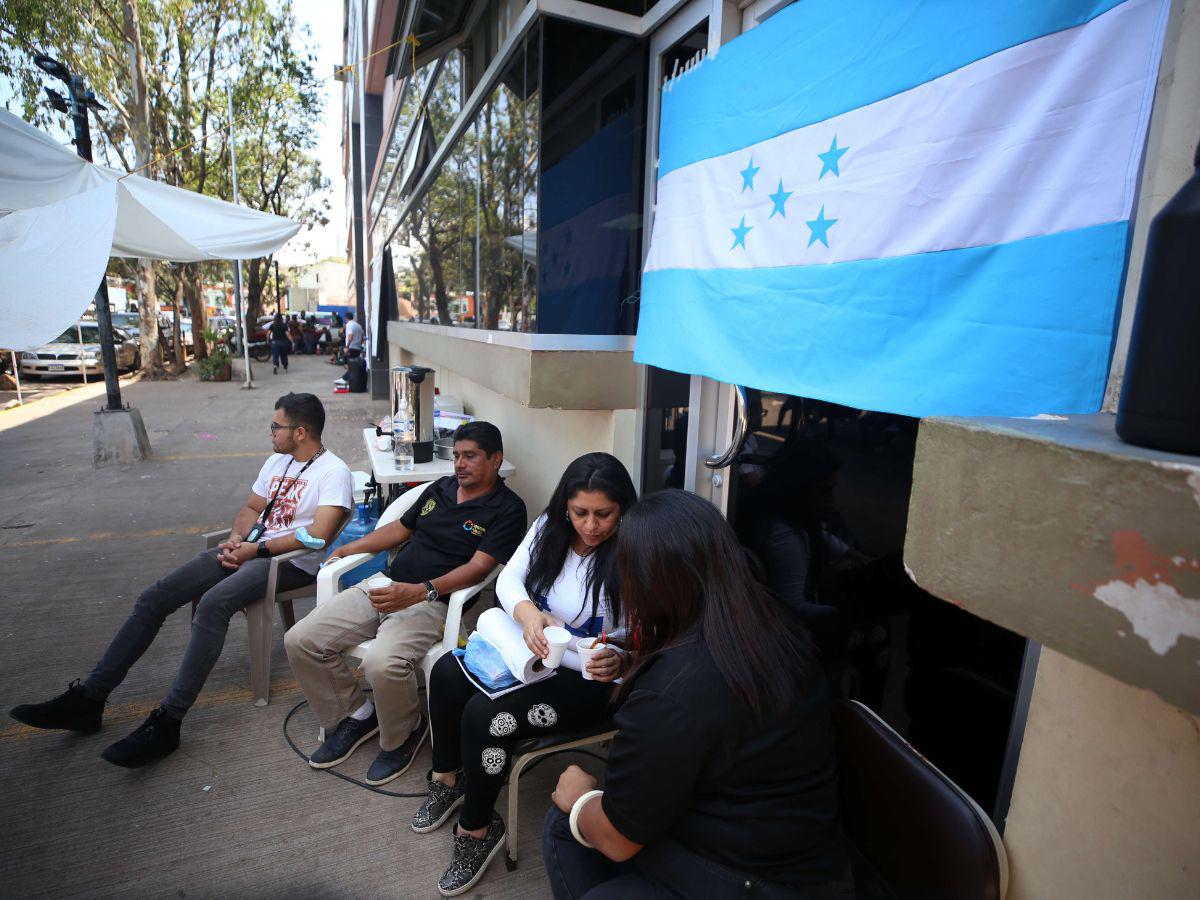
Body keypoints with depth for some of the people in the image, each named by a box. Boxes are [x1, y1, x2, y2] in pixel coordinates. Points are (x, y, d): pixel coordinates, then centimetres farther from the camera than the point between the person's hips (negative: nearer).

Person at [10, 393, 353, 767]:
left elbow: (319, 534, -21)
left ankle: (167, 723, -26)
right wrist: (236, 538, 0)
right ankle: (88, 699, 7)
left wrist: (257, 549, -17)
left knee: (212, 603, -33)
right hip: (249, 549, 9)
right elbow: (250, 509, 23)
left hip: (292, 561, -9)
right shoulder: (277, 461, 18)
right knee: (155, 597, -2)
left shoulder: (334, 472, -11)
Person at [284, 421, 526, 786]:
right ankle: (355, 715, 17)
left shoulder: (506, 509, -5)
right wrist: (346, 549, 18)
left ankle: (401, 736, 2)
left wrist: (420, 592, -27)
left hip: (432, 602, -7)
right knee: (300, 640, -3)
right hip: (384, 585, 7)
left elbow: (478, 566, -16)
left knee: (382, 663, -32)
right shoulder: (441, 488, 17)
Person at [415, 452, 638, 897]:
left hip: (589, 678, -7)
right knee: (447, 672, -8)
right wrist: (526, 611, -28)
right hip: (531, 652, 7)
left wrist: (617, 661, -42)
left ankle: (477, 830, 6)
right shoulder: (550, 527, -5)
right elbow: (508, 578, -7)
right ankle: (448, 779, 18)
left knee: (484, 715, -22)